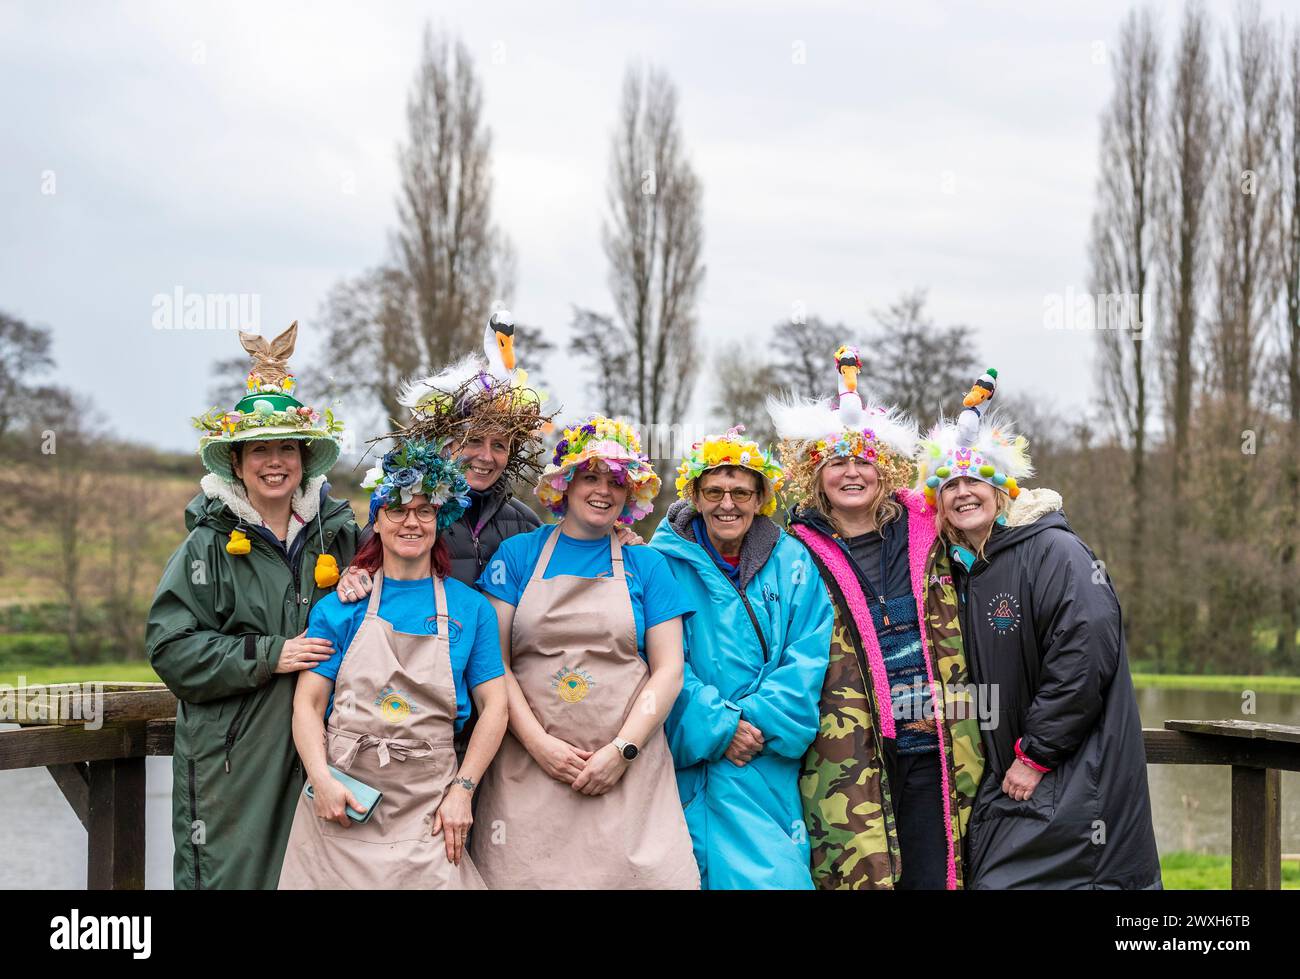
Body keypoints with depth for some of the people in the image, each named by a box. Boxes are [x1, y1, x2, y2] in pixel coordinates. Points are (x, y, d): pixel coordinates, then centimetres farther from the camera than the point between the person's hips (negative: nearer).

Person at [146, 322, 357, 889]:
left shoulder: (335, 532, 8)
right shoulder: (210, 545, -2)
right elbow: (170, 646, -8)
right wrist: (268, 655, -15)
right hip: (232, 752, -3)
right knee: (229, 871, 0)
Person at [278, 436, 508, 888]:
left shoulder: (471, 608, 6)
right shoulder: (339, 608, 5)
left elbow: (493, 705, 4)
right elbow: (308, 703, 2)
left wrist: (462, 790, -4)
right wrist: (322, 779, -12)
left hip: (427, 812, 0)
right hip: (340, 802, 0)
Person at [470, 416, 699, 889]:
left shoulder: (645, 565, 9)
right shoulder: (519, 554, 8)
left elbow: (668, 670, 4)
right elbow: (494, 661, 2)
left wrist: (622, 750, -7)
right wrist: (539, 743, -8)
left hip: (626, 769, 1)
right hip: (529, 766, 0)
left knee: (639, 871, -8)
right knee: (526, 875, -5)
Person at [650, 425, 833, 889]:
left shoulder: (791, 563, 5)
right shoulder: (667, 562, -2)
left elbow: (808, 657, -1)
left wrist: (761, 721, -13)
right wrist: (718, 728, -16)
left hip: (770, 761, 2)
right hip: (694, 759, -2)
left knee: (776, 872, -3)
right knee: (711, 866, -2)